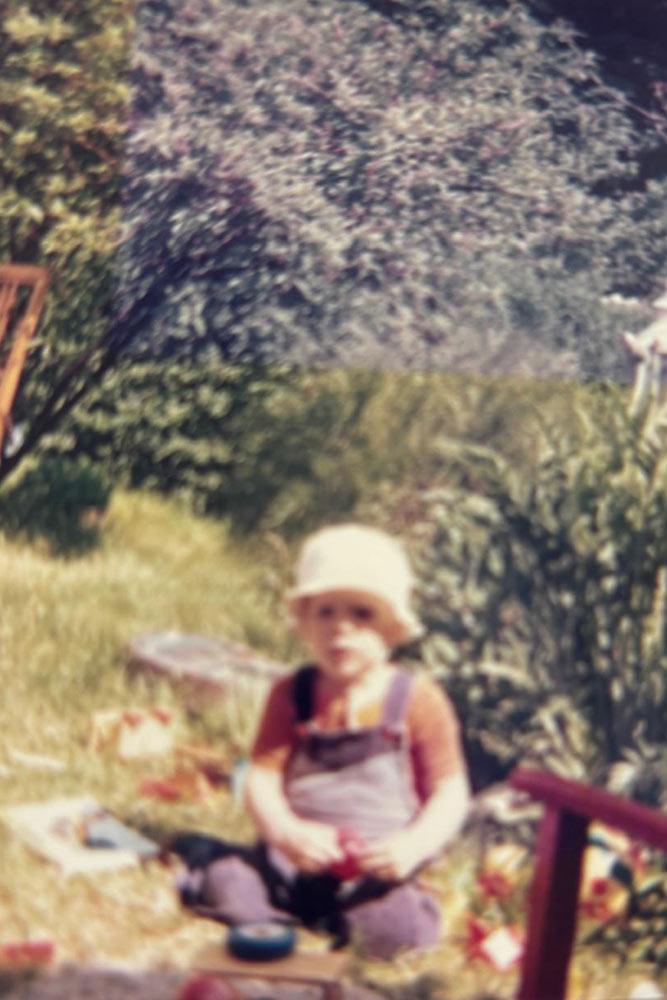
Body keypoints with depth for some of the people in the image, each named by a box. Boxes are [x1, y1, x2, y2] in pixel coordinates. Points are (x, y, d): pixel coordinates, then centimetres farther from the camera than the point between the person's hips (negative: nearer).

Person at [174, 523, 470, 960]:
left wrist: (413, 845, -24)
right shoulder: (291, 695, 6)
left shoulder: (418, 699, 0)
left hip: (377, 867, -2)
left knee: (388, 930, -31)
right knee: (222, 884, -23)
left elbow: (451, 793, -3)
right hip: (300, 856, 2)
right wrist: (287, 833, -23)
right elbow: (262, 779, -1)